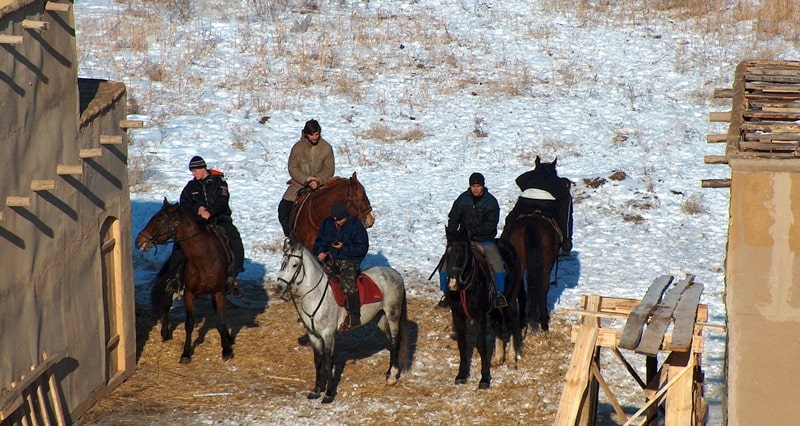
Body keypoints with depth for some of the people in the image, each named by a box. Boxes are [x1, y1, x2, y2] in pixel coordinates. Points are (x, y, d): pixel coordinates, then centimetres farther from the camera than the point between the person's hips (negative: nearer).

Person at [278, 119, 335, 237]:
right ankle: (290, 235, 9)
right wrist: (305, 179, -20)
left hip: (320, 184, -1)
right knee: (284, 208, -9)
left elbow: (328, 170, -4)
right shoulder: (298, 147, -5)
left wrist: (318, 180, -21)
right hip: (299, 183, 1)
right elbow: (292, 168, -4)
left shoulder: (326, 148, -5)